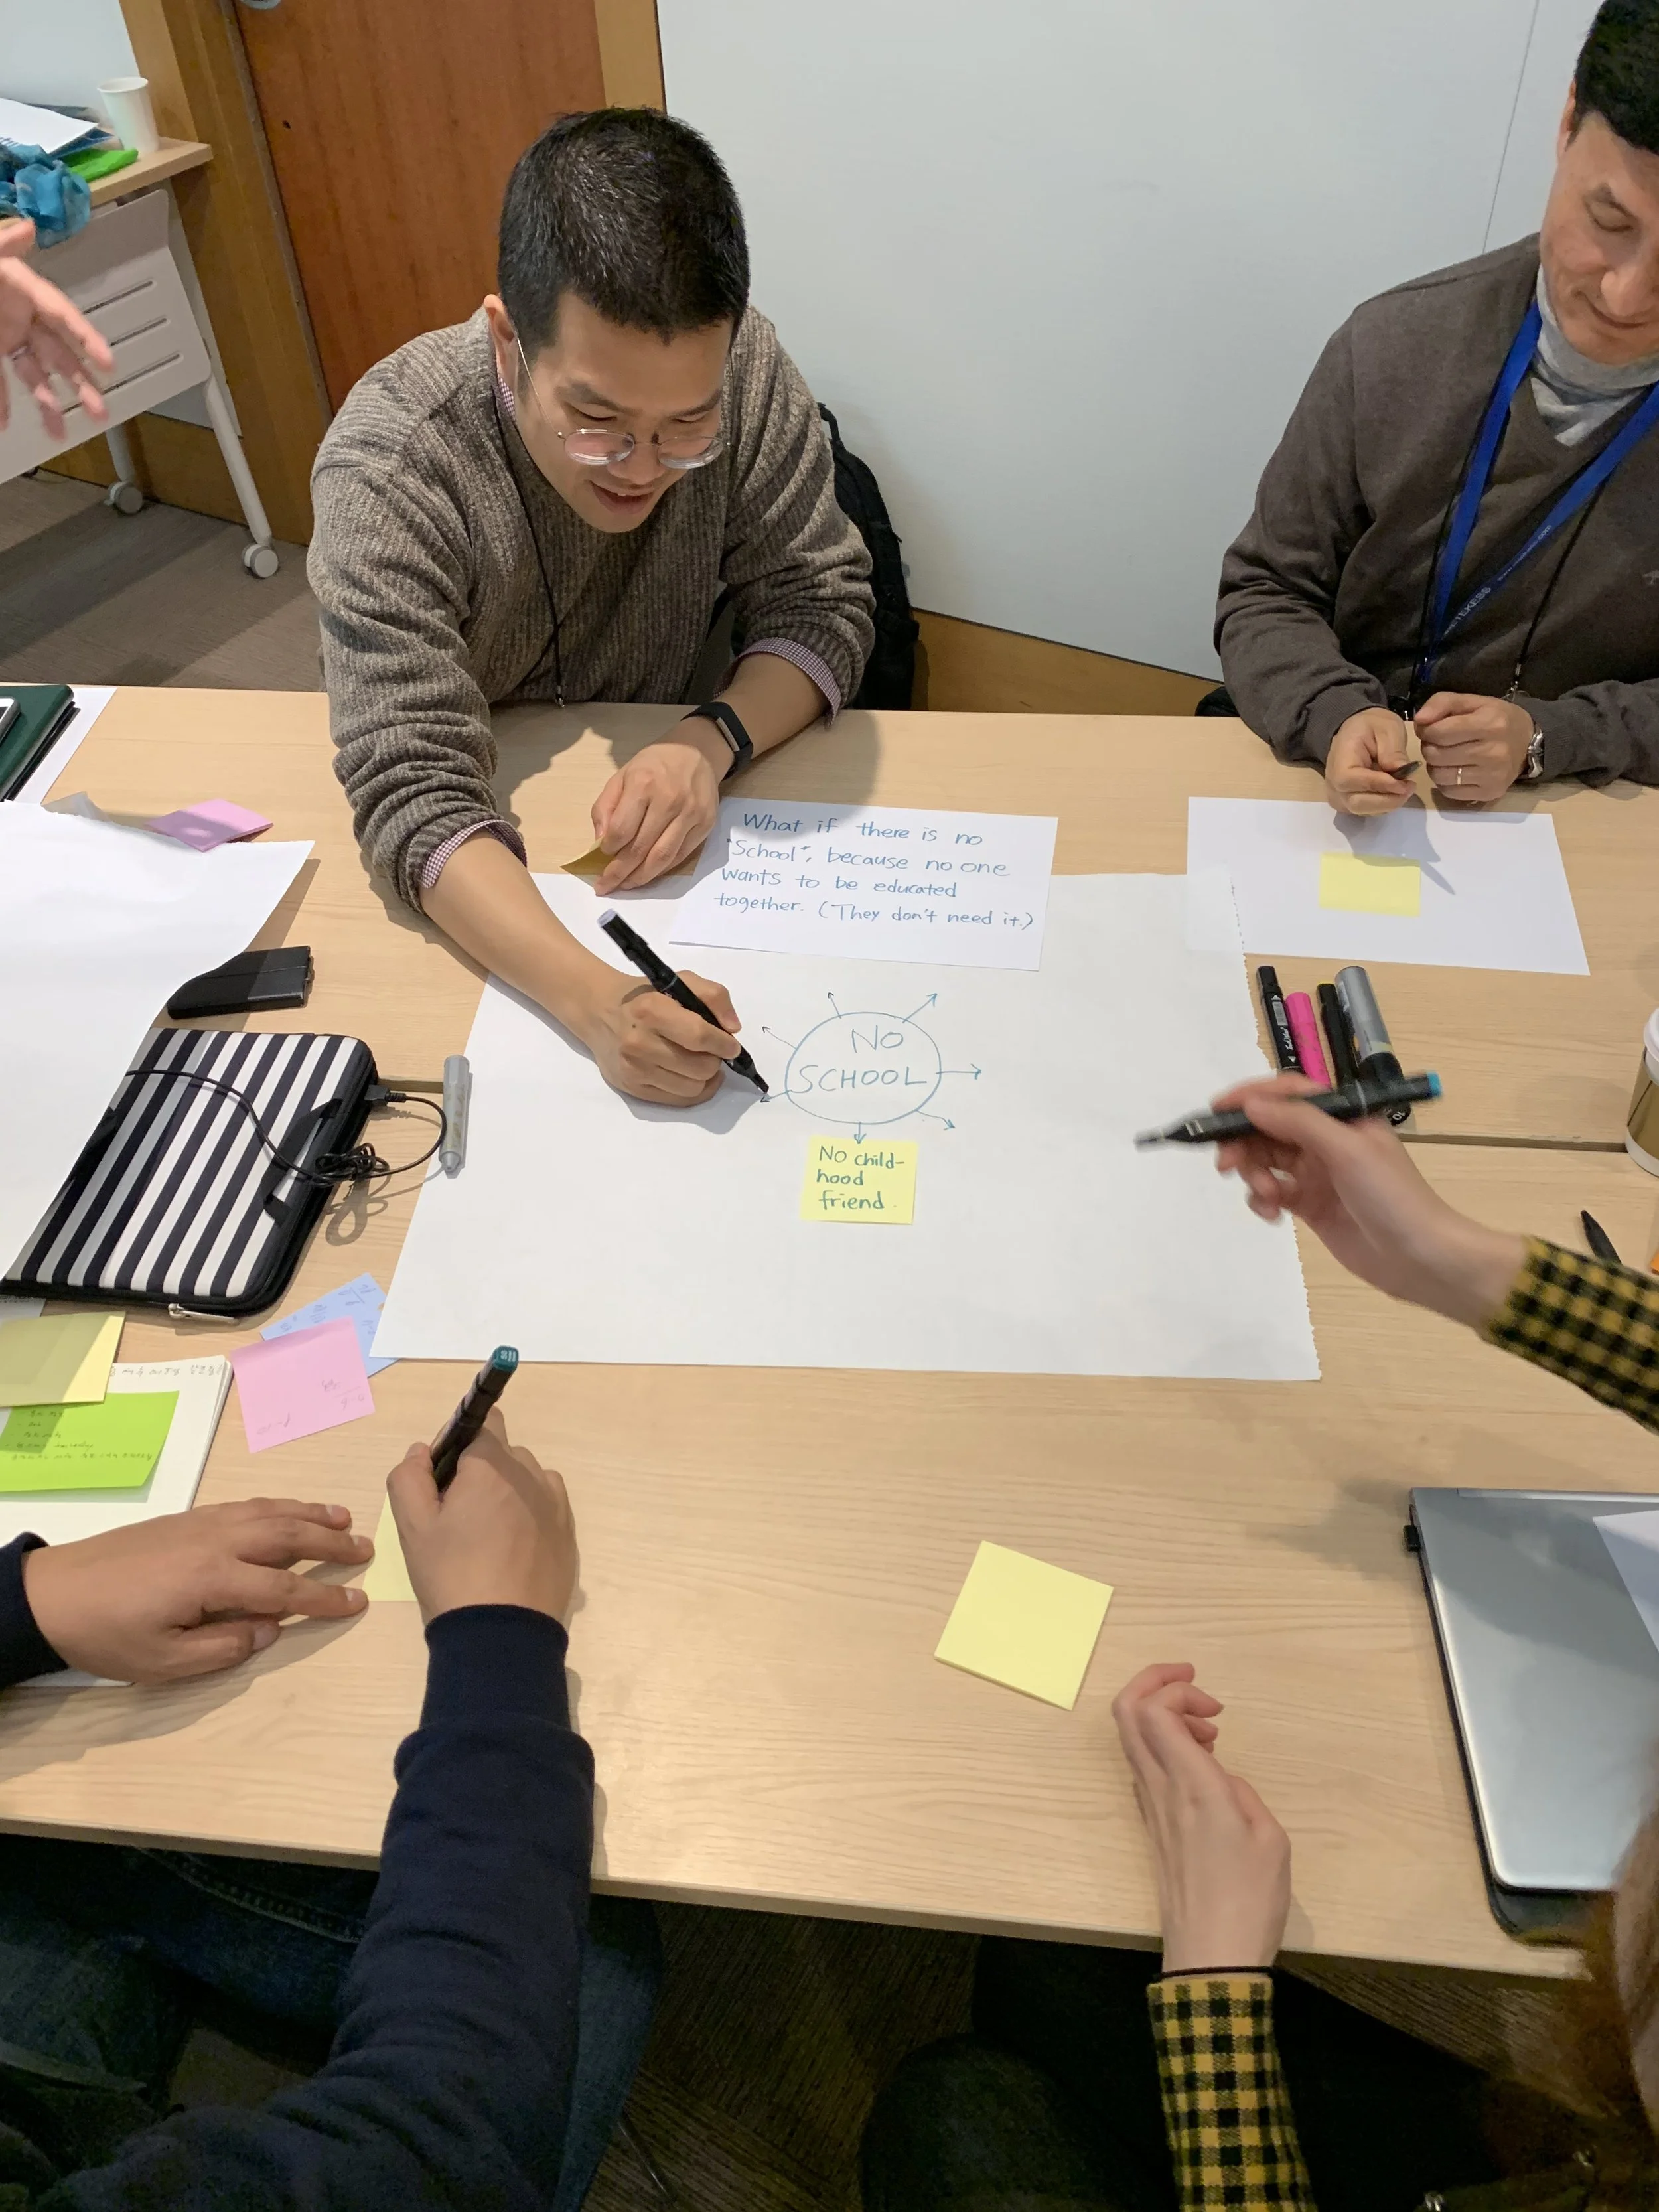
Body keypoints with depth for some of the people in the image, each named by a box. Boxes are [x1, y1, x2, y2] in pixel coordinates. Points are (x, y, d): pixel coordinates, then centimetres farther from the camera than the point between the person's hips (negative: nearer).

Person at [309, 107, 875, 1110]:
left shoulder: (741, 371, -19)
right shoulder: (388, 470, -28)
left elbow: (822, 601, -11)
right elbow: (417, 793, -33)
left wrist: (713, 743, -33)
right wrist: (593, 997, -50)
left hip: (655, 787, 4)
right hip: (480, 865, -4)